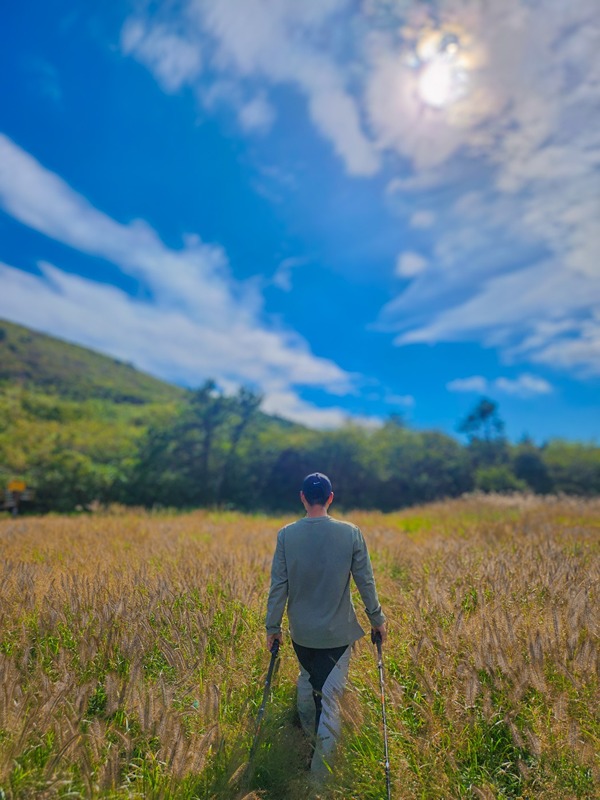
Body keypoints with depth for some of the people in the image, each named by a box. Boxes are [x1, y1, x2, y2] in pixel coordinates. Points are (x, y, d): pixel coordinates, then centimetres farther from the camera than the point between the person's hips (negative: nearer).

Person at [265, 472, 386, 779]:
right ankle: (321, 772, 16)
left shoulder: (286, 534, -13)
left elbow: (278, 585, -8)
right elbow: (365, 581, -7)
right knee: (328, 697, 9)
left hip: (301, 631, 2)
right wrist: (377, 619, 7)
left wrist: (272, 626, 4)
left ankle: (308, 733, 48)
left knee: (307, 678, 28)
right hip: (337, 631, -2)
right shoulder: (350, 533, -14)